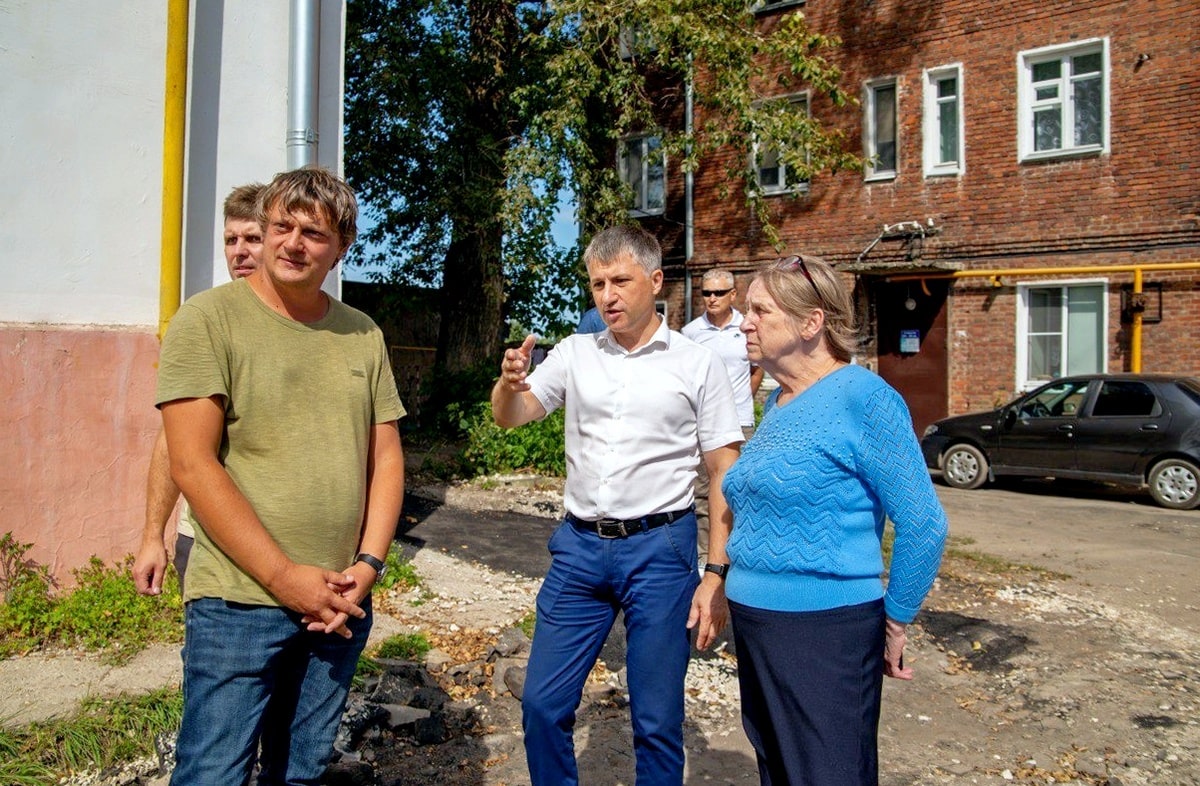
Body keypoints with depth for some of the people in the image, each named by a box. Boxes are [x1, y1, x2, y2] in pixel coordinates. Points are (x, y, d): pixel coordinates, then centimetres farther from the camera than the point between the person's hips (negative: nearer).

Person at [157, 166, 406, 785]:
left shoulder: (364, 336, 7)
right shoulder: (209, 319, -7)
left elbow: (385, 457, 9)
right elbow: (192, 465, -13)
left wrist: (368, 565, -4)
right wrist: (284, 576, -16)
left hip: (339, 603, 5)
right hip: (238, 601, -4)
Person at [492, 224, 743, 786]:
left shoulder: (697, 366, -2)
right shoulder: (574, 354, 6)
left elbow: (725, 476, -1)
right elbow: (510, 418, 3)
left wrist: (717, 574, -8)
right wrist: (509, 383, -20)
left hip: (659, 549, -3)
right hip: (579, 545, 3)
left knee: (657, 720, 7)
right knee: (542, 706, 8)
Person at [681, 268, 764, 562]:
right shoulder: (691, 331, 1)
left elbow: (757, 368, 16)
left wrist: (742, 400, 10)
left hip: (740, 424, 0)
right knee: (701, 490, 4)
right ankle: (703, 553, 12)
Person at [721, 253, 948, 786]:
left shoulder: (862, 398, -15)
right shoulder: (778, 401, 10)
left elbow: (923, 526, -16)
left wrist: (894, 625, -8)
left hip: (826, 633, -8)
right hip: (756, 625, 9)